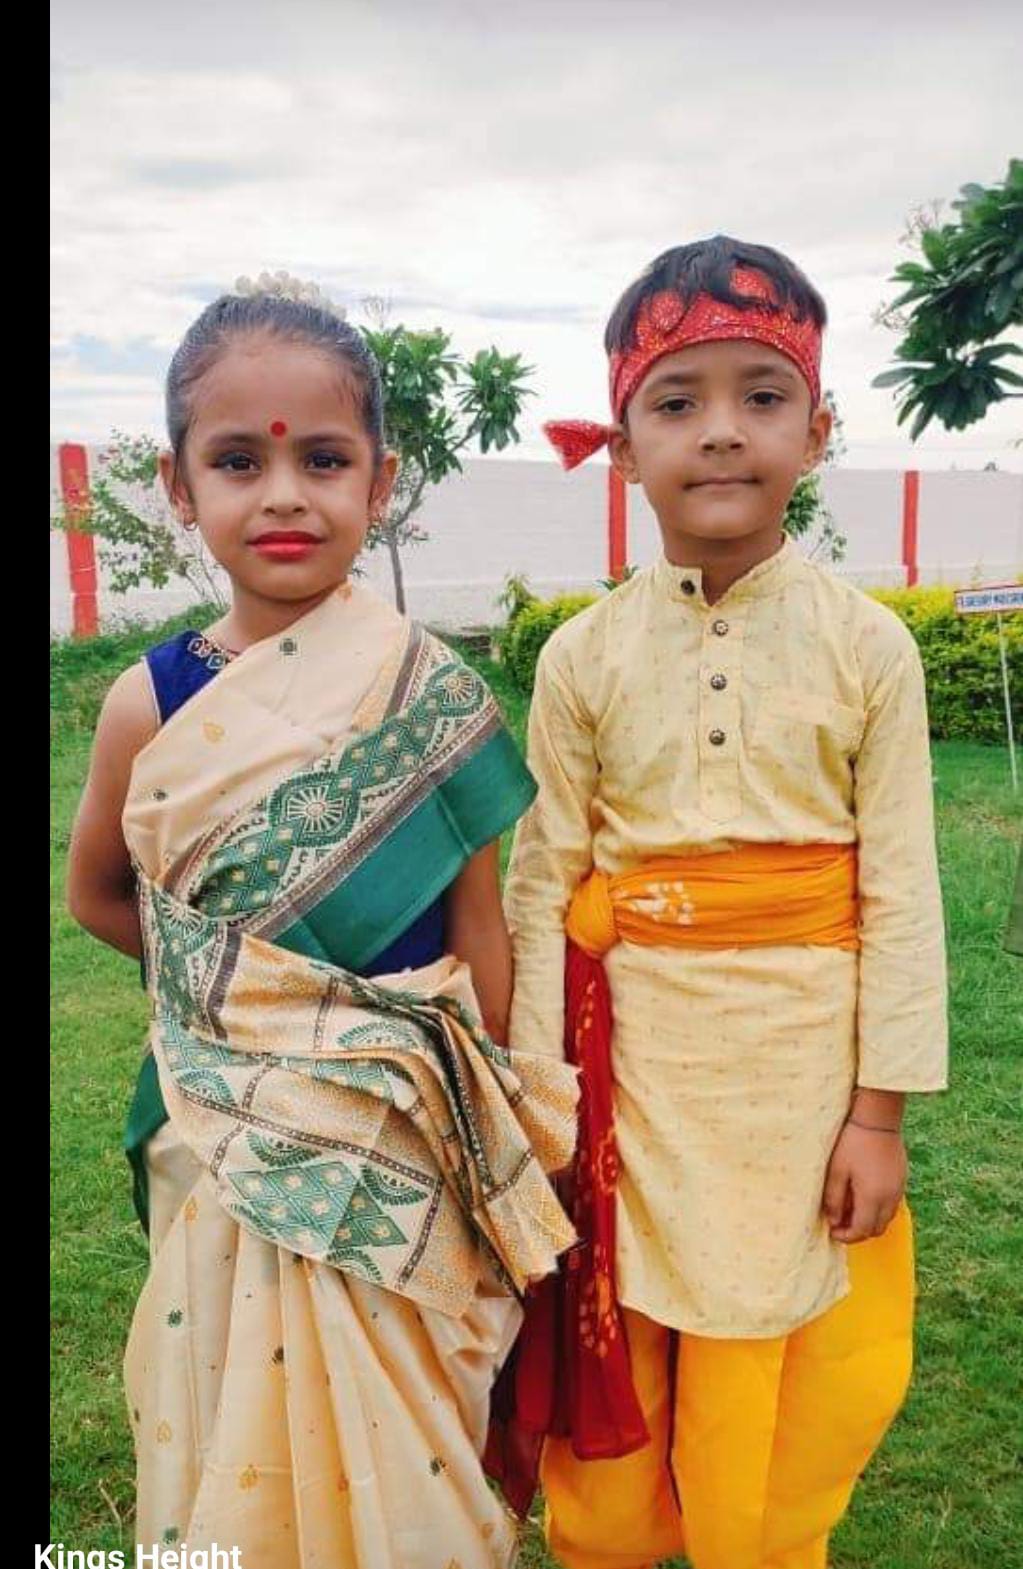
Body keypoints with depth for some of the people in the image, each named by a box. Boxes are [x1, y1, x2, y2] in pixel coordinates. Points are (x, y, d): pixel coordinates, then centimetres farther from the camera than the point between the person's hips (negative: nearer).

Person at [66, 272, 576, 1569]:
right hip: (231, 1152, 2)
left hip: (398, 1155, -1)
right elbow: (96, 895, 12)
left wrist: (488, 1164, 1)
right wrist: (233, 993, 5)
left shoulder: (433, 697, -10)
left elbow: (482, 939, -3)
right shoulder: (150, 705, -6)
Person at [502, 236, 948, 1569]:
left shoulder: (868, 646, -6)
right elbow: (544, 883, -1)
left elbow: (901, 889, -4)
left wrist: (880, 1109, -4)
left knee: (774, 1390, 12)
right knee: (616, 1368, 16)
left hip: (803, 1049, -1)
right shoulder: (583, 657, -4)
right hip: (630, 1049, 1)